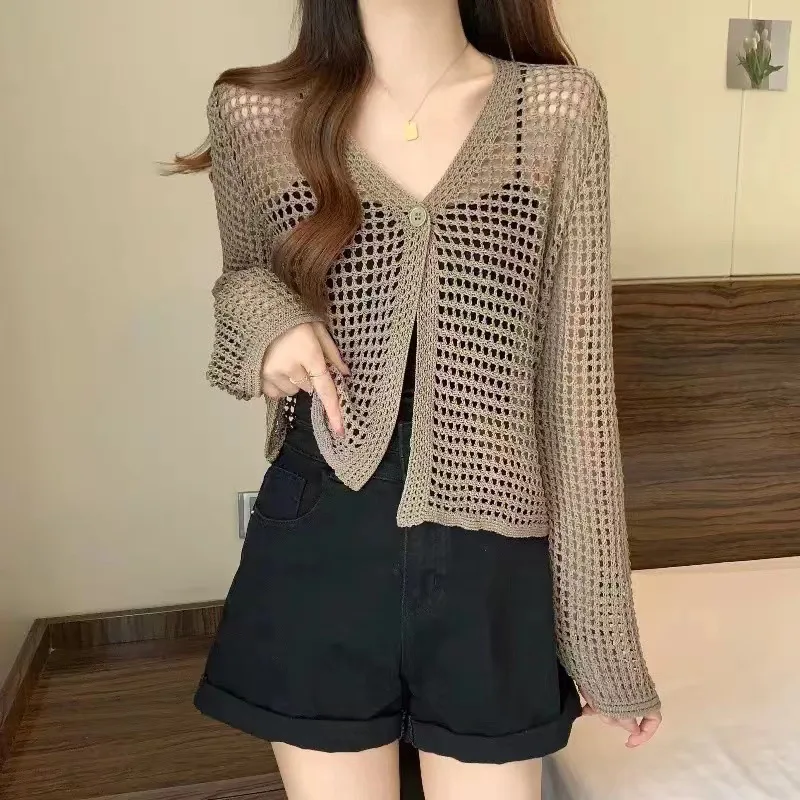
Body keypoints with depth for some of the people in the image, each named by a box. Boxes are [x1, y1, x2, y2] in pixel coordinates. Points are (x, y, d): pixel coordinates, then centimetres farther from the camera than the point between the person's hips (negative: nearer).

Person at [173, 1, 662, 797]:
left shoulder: (560, 108, -4)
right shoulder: (255, 112, -2)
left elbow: (576, 377, -3)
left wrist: (600, 627, -1)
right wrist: (264, 315, -10)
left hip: (491, 558, 0)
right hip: (319, 552, 1)